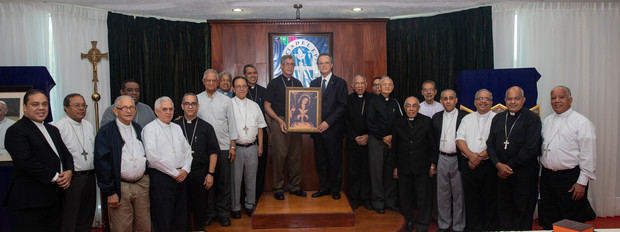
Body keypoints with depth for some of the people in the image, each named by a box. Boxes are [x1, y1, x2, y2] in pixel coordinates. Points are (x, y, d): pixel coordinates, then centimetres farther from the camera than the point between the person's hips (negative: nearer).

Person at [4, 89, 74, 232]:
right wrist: (55, 177, -15)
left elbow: (66, 154, 17)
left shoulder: (53, 130, 19)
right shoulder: (16, 131, -8)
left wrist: (69, 172, -4)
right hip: (30, 202, -8)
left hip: (54, 199, 8)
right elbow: (26, 162, -18)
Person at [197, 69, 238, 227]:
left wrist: (233, 146, 2)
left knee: (224, 182, 4)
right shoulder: (196, 100, 5)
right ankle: (209, 212, 20)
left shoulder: (226, 100, 5)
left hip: (223, 147, 0)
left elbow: (231, 124, 6)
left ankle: (224, 213, 16)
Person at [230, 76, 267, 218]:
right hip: (235, 147, -3)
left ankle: (250, 205, 24)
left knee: (251, 177, 10)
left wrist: (260, 146, 9)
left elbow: (260, 127, 14)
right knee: (235, 178, 1)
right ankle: (235, 207, 14)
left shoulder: (254, 105, 12)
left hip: (252, 147, 3)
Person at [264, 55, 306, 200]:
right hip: (279, 122, -4)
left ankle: (295, 186, 16)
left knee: (295, 156, 5)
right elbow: (267, 106, -1)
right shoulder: (274, 83, 2)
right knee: (279, 155, -4)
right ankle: (278, 188, 7)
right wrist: (279, 120, -12)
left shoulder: (298, 84, 14)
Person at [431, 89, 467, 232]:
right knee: (442, 194, 11)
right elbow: (434, 140, 11)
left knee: (459, 195, 5)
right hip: (442, 159, 3)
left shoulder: (464, 116, -3)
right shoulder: (436, 117, 9)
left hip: (458, 159, -3)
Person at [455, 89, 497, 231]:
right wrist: (470, 155, -11)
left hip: (488, 165, -3)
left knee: (490, 199, 2)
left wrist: (480, 157, -15)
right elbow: (460, 139, 5)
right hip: (468, 164, 3)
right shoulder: (467, 119, 14)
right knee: (471, 198, 7)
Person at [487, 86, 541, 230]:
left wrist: (509, 166, -12)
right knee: (503, 209, 11)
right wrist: (498, 164, -8)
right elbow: (490, 144, 8)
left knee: (522, 211, 4)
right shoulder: (498, 118, 11)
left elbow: (531, 148, -13)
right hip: (502, 172, 4)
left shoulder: (532, 119, -5)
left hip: (524, 173, -4)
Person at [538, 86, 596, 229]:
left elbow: (588, 155, -10)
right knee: (548, 222, 12)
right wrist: (543, 173, 12)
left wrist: (582, 182, -14)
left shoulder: (581, 122, -7)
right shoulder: (547, 121, 13)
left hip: (570, 177, -6)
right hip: (547, 176, 6)